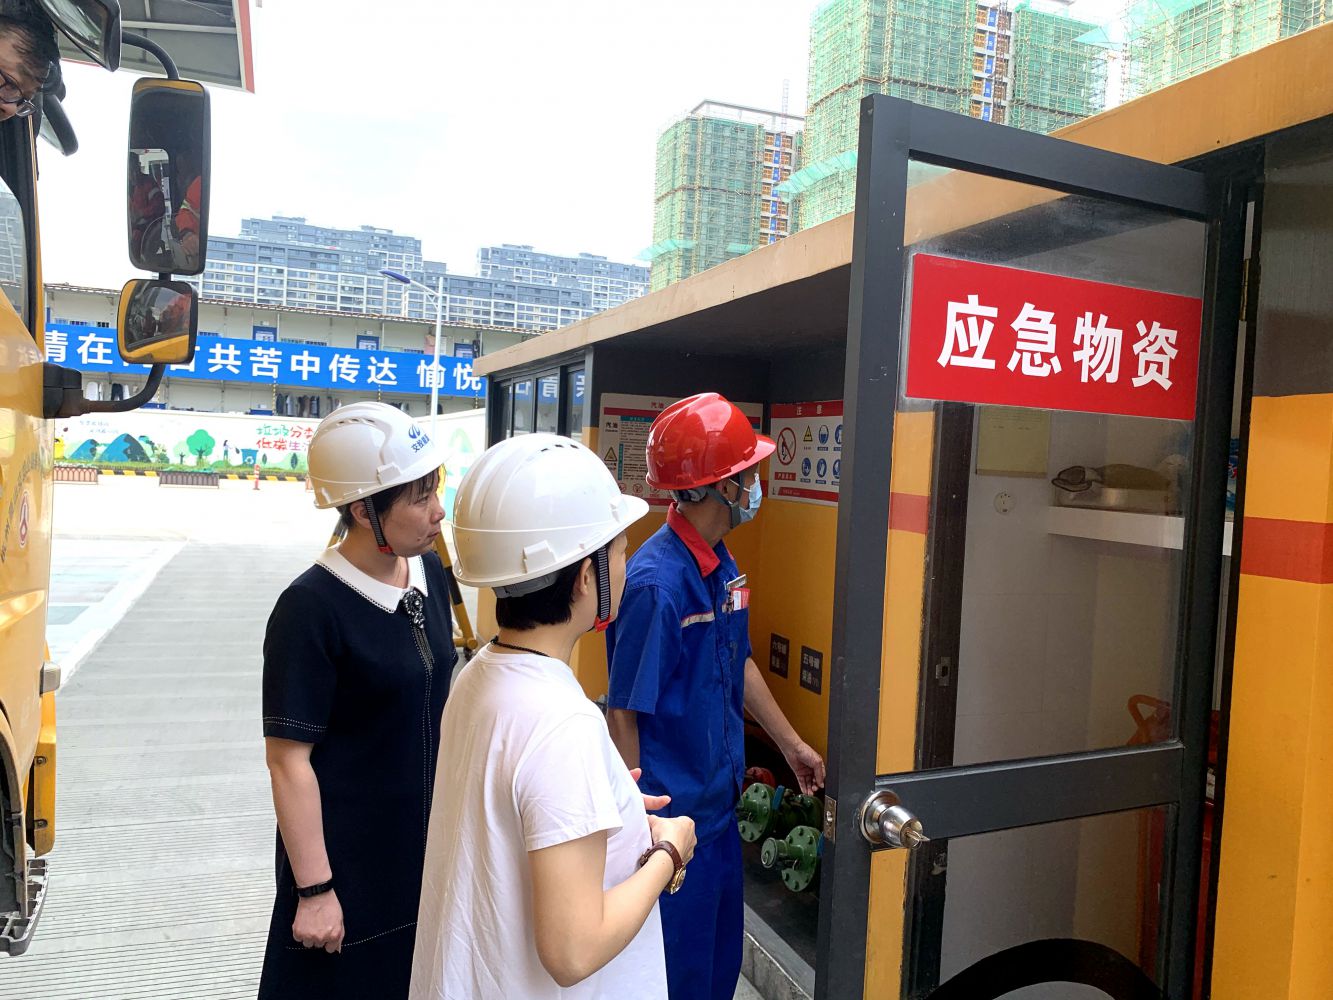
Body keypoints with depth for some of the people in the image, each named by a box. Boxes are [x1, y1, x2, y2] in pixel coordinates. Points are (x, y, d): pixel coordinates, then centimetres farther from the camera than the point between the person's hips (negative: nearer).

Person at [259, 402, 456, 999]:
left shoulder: (431, 573, -2)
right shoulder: (311, 608, -22)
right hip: (347, 855, -6)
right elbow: (289, 759, -19)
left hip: (426, 843, 6)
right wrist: (314, 890, -15)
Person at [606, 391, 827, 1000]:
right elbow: (623, 713, -21)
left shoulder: (722, 565, 2)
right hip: (672, 811, -8)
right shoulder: (657, 581, -25)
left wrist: (792, 744, 20)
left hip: (719, 801, 8)